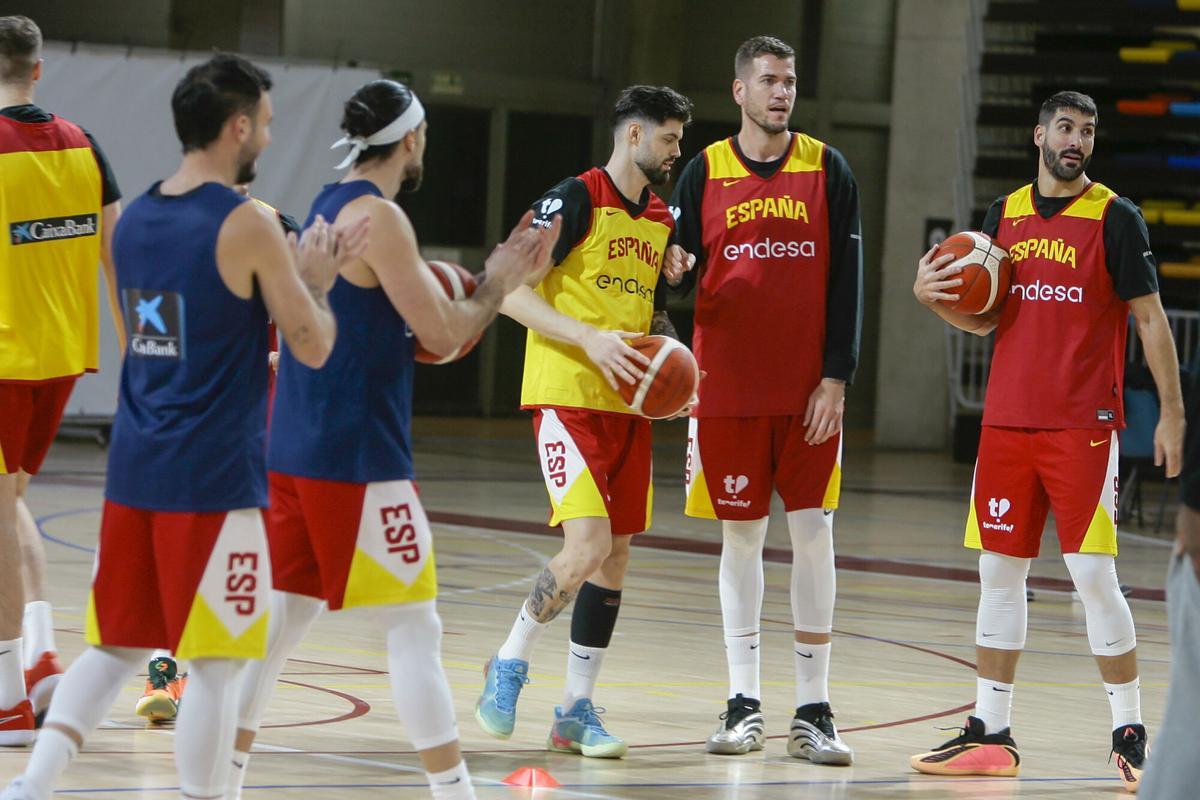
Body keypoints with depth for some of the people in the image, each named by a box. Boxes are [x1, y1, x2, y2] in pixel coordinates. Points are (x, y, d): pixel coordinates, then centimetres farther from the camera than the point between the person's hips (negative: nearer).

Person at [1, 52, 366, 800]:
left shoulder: (133, 221, 10)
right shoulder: (247, 224, -12)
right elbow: (312, 347, -8)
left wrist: (292, 274, 23)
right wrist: (317, 281, 9)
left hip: (135, 470, 7)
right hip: (214, 481, -7)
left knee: (116, 648, 14)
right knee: (215, 663, 0)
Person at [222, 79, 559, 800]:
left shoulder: (331, 205, 15)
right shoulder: (380, 216, -15)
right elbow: (443, 334, -15)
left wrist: (506, 277, 16)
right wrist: (498, 282, 1)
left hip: (298, 450, 9)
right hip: (357, 458, -9)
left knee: (284, 616, 13)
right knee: (414, 628, -4)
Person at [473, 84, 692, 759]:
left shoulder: (662, 219, 14)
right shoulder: (576, 199, -9)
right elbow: (508, 291, -13)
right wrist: (590, 339, -21)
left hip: (630, 406, 8)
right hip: (569, 397, -7)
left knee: (615, 558, 5)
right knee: (587, 547, -18)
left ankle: (577, 709, 14)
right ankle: (510, 665, 3)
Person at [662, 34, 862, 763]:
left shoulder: (827, 169, 3)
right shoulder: (705, 172, 4)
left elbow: (847, 280, 1)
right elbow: (681, 272, 9)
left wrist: (836, 377, -7)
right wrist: (675, 271, -15)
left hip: (809, 392, 0)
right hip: (729, 388, 1)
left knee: (813, 536, -2)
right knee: (741, 537, 5)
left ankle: (814, 710, 4)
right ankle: (744, 704, 12)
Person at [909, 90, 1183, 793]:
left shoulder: (1115, 218, -3)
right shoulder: (1004, 214, 11)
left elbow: (1151, 319, -3)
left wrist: (1173, 411, -9)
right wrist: (934, 297, -3)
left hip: (1084, 425, -5)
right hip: (1007, 421, 5)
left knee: (1094, 573, -9)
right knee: (1000, 573, 7)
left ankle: (1130, 734, 0)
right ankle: (991, 734, 13)